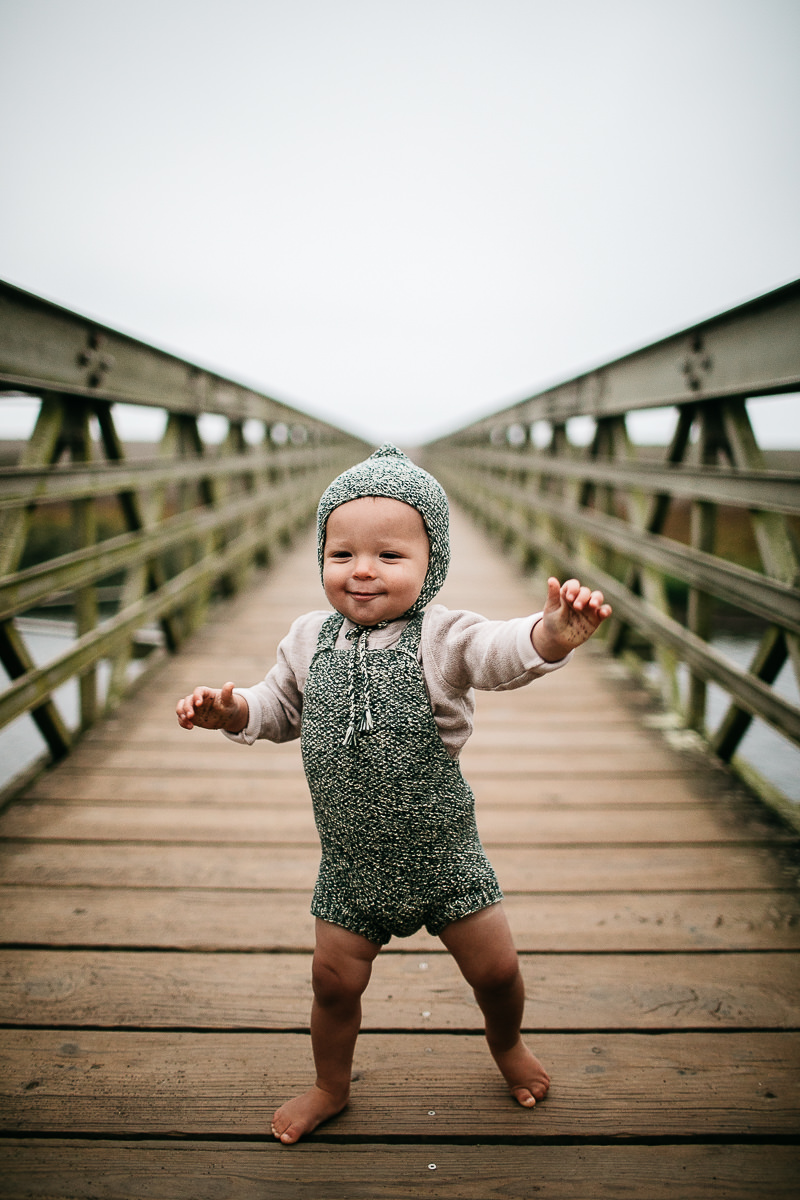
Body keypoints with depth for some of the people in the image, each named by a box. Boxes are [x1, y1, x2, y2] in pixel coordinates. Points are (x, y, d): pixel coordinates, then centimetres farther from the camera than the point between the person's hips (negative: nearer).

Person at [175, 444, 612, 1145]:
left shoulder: (439, 637, -17)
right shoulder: (310, 640, -4)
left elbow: (503, 653, -36)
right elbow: (280, 708, 11)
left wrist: (552, 633, -58)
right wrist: (232, 709, -9)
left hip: (443, 856, -2)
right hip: (350, 865, 3)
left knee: (496, 969, 11)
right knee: (334, 981, 14)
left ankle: (507, 1042, 47)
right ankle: (331, 1087, 44)